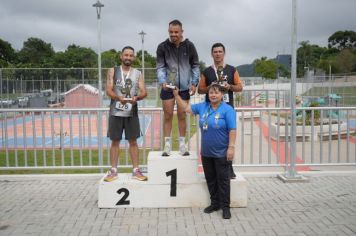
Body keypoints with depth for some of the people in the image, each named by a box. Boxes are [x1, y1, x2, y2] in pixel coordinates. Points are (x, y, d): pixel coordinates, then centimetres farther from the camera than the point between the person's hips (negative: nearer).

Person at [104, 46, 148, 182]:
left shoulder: (138, 73, 7)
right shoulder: (113, 71, 3)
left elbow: (144, 92, 0)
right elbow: (108, 90, -5)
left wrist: (137, 97, -22)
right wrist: (118, 97, -25)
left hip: (132, 113, 1)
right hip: (116, 112, -1)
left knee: (133, 141, 6)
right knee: (115, 141, 5)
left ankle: (136, 170, 13)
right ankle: (113, 170, 14)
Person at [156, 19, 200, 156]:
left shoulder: (189, 46, 0)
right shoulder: (162, 47, -3)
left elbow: (195, 66, 5)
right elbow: (160, 67, -3)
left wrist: (194, 83, -5)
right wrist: (162, 82, -20)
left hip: (184, 87, 1)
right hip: (168, 87, 0)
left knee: (182, 116, 6)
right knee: (168, 116, 2)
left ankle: (182, 145, 15)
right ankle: (167, 145, 10)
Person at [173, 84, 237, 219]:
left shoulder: (227, 110, -11)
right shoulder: (203, 107, 6)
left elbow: (232, 130, -14)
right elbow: (186, 108, 16)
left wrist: (231, 147, -19)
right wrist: (176, 95, 10)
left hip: (221, 153, -6)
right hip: (206, 152, 6)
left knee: (223, 180, 2)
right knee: (210, 179, 14)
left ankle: (225, 207, 13)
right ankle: (215, 203, 29)